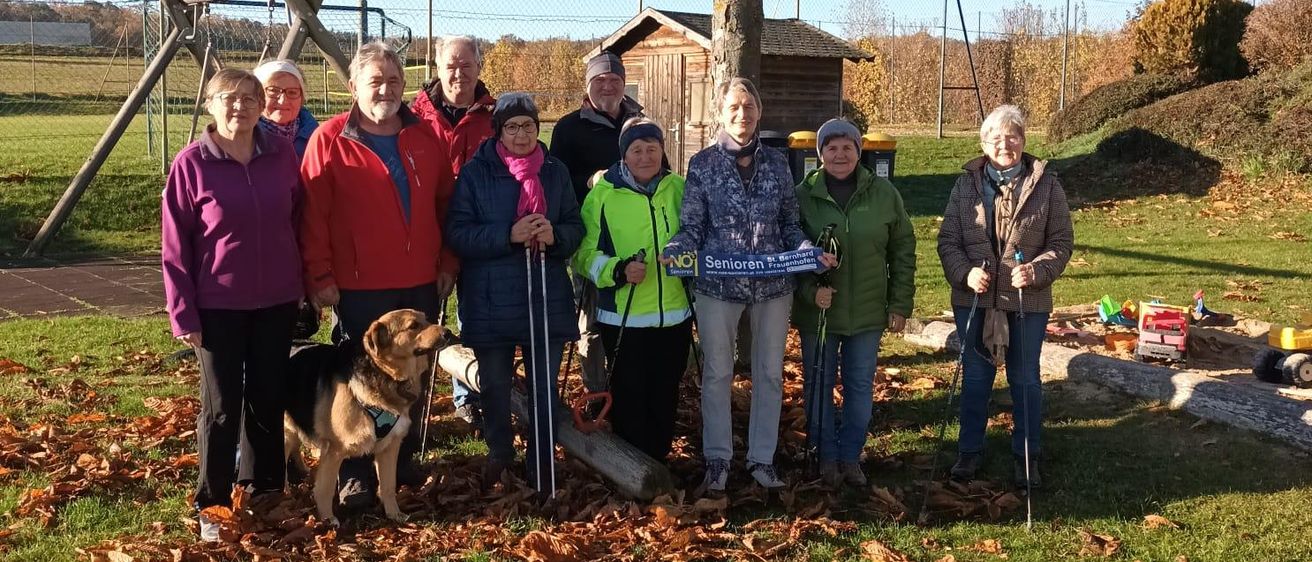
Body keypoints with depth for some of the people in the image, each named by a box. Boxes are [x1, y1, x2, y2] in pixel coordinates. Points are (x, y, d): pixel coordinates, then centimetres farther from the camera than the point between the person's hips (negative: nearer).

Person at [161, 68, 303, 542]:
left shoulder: (282, 154, 0)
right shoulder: (191, 163, -8)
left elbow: (300, 219, 9)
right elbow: (175, 246, -5)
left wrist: (306, 285, 8)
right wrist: (182, 313, -8)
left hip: (276, 302, 3)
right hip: (218, 306, -3)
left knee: (268, 399, 12)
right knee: (221, 408, 4)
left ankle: (265, 490, 28)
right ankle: (212, 506, 17)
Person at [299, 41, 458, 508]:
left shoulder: (426, 138, 7)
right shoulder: (330, 140, -6)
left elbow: (445, 204, 12)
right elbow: (313, 215, -9)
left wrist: (447, 263, 7)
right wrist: (319, 276, -12)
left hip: (420, 283, 4)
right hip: (358, 286, -4)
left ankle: (403, 461, 29)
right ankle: (356, 474, 15)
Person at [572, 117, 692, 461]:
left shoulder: (679, 188, 4)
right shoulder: (603, 194, -5)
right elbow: (585, 253, -6)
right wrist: (618, 270, -22)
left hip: (675, 313, 3)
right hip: (624, 317, -3)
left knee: (666, 395, 14)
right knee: (630, 398, 4)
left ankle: (659, 460, 31)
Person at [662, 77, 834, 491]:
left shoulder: (777, 164, 4)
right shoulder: (703, 164, -3)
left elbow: (789, 224, 8)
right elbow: (691, 226, -3)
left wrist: (810, 252, -10)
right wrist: (675, 251, -23)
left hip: (772, 285, 2)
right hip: (718, 284, -2)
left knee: (769, 373, 11)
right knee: (717, 373, 8)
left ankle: (762, 458, 25)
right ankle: (717, 460, 22)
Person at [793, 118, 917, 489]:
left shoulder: (884, 194, -2)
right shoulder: (803, 196, -5)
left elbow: (902, 251, 3)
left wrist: (900, 305, 0)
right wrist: (810, 290, -17)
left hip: (868, 312, 1)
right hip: (817, 312, -1)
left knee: (860, 387, 10)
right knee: (819, 385, 8)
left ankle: (851, 456, 25)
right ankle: (827, 455, 24)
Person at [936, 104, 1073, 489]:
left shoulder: (1045, 185, -2)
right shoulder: (967, 183, 0)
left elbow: (1062, 241, -1)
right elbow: (948, 239, 0)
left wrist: (1037, 272, -18)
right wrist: (965, 273, -17)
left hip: (1028, 302, -1)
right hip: (974, 299, 1)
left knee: (1025, 379, 10)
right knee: (975, 377, 12)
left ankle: (1027, 455, 23)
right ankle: (970, 450, 26)